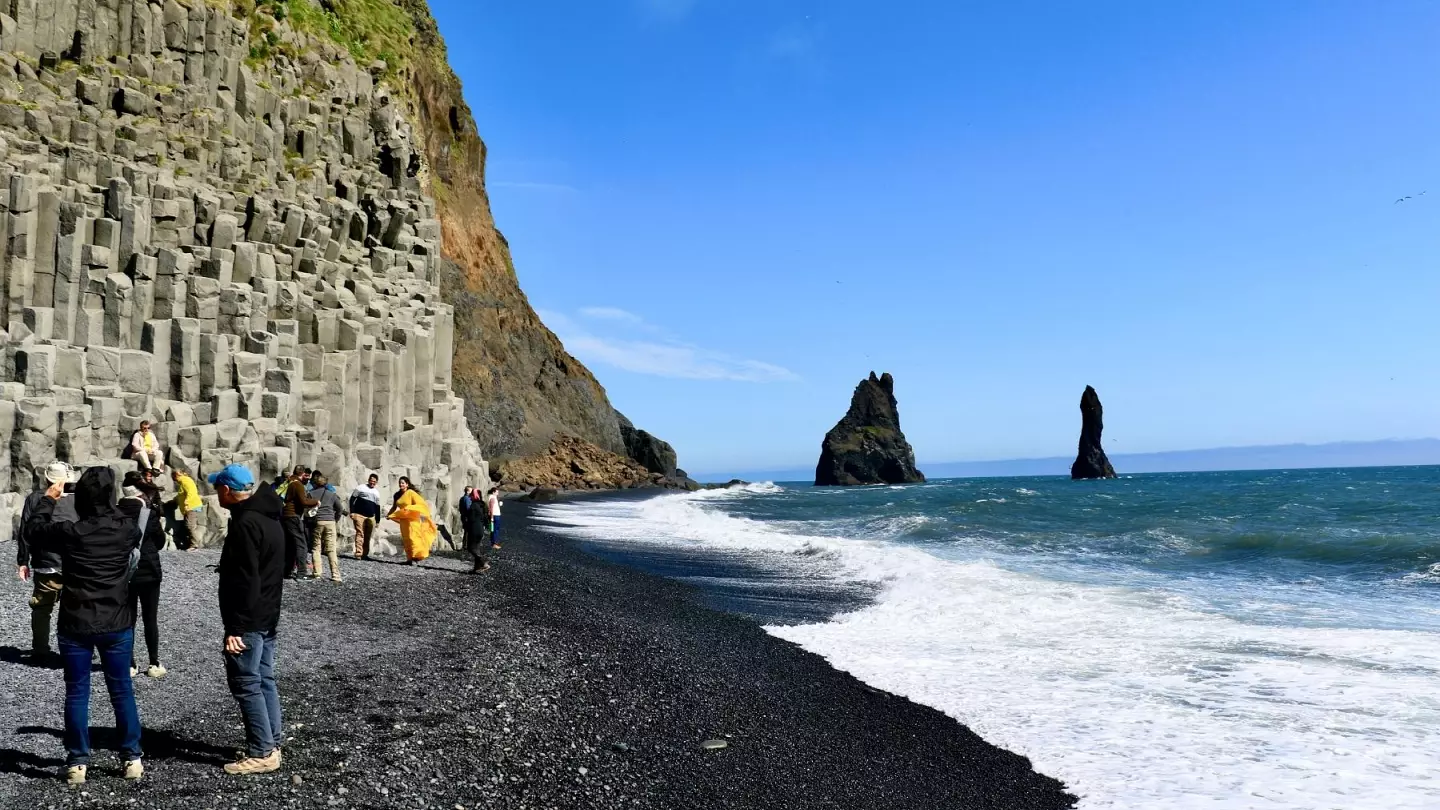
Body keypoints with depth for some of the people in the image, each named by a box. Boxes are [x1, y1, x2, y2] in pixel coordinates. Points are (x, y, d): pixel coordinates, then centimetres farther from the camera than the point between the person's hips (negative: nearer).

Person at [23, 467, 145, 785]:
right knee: (122, 691, 11)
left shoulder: (68, 532, -13)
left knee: (77, 694, 11)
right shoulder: (127, 529, -9)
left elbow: (33, 529, 7)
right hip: (117, 624, 1)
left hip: (75, 625, -1)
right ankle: (132, 758, 16)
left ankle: (77, 763, 16)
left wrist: (48, 499, 20)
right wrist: (114, 507, 22)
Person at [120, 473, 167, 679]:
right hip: (148, 573, -3)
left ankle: (130, 664, 12)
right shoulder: (149, 514, -12)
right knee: (151, 619, 6)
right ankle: (154, 664, 7)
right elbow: (160, 542, -1)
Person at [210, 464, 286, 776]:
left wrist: (235, 628, -23)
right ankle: (271, 745, 20)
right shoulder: (269, 518, 12)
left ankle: (261, 753, 0)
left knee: (245, 683, -3)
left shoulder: (245, 524, -20)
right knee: (265, 680, 14)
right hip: (268, 617, 10)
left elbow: (245, 581, -24)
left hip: (249, 621, -10)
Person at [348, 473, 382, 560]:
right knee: (360, 534, -13)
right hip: (359, 515, -5)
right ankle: (358, 554, -16)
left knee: (368, 536, 4)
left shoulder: (377, 492, 20)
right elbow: (352, 499, 2)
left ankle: (365, 554, 11)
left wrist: (378, 520, 19)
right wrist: (352, 512, -7)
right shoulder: (361, 488, 5)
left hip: (371, 517, 5)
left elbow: (377, 507, 23)